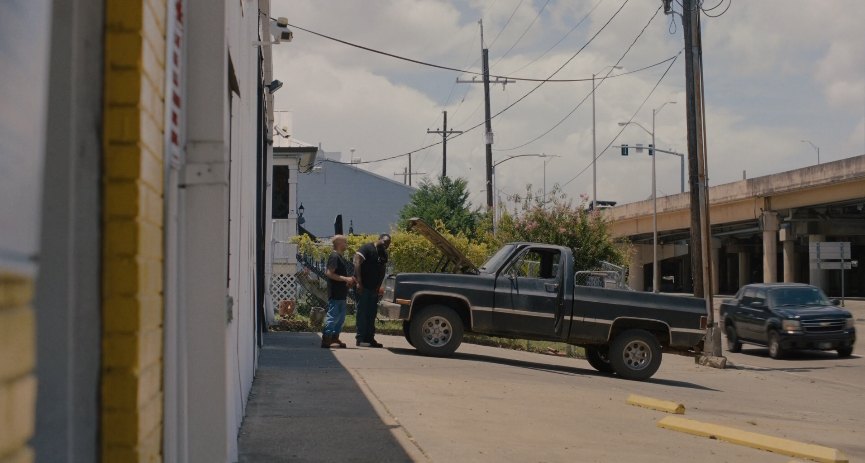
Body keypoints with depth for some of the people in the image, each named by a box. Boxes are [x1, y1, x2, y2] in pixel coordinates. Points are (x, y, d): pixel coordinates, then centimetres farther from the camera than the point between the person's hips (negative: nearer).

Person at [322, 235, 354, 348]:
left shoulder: (339, 257, 17)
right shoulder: (334, 256, -14)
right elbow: (329, 273, -22)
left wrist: (348, 280, 13)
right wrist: (345, 279, -22)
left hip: (341, 294, 10)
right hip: (335, 293, -10)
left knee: (341, 317, 14)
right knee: (333, 316, -9)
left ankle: (335, 338, 20)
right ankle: (326, 339, -7)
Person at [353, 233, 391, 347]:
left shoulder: (384, 254, 15)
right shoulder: (367, 248, -9)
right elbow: (357, 262, -18)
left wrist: (378, 286, 6)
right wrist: (359, 282, -23)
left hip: (373, 289, 8)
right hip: (363, 287, -8)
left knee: (371, 314, 10)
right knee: (362, 313, -7)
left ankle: (370, 338, 15)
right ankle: (360, 339, -6)